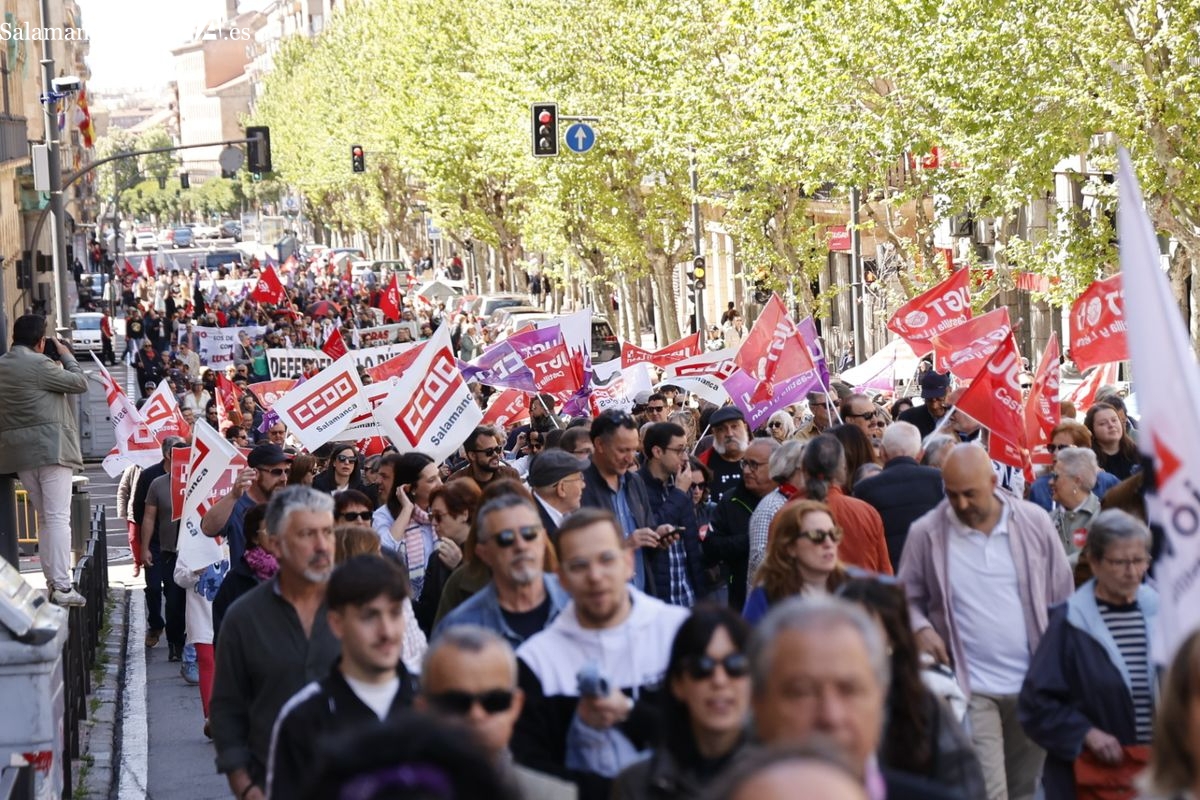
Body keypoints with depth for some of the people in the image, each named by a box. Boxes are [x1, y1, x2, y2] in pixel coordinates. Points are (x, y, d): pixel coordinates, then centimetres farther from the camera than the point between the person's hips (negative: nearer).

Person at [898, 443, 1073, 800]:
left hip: (1034, 685, 3)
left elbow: (1063, 597, 6)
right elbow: (907, 598, 5)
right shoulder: (926, 534, -5)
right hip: (971, 688, -3)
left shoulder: (1035, 523, -1)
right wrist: (920, 627, -17)